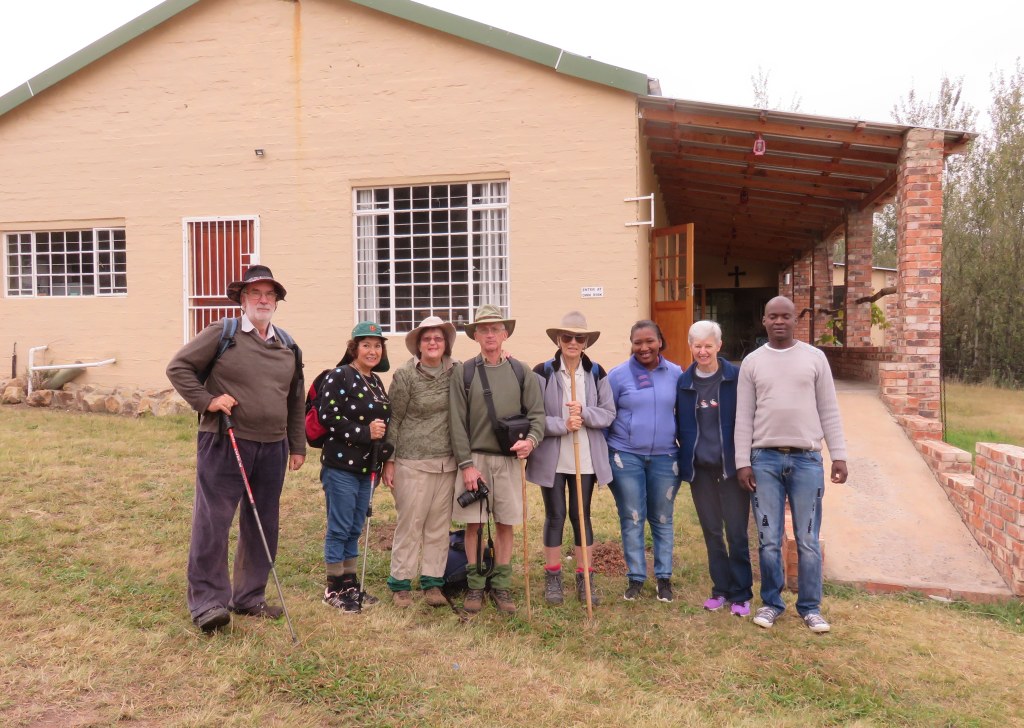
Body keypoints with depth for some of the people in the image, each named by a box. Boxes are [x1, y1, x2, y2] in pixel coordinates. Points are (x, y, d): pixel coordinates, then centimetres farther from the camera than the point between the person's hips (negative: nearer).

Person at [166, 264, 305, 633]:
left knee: (262, 526, 11)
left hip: (272, 449, 5)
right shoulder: (221, 333, -2)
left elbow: (296, 401, 19)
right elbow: (178, 367, -1)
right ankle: (208, 602, 5)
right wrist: (206, 401, -13)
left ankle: (249, 598, 24)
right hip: (224, 444, -5)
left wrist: (297, 446, 17)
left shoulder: (288, 346, 13)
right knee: (212, 523, -6)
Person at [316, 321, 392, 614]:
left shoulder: (376, 382, 15)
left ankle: (350, 584, 25)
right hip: (341, 466, -8)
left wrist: (382, 458, 11)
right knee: (339, 529, 1)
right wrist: (365, 432, -18)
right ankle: (334, 589, 12)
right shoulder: (339, 377, -9)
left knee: (355, 528, 15)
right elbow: (328, 417, -19)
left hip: (366, 467, 8)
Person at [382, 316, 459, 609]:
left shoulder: (456, 373, 5)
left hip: (447, 462, 4)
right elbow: (393, 420, -2)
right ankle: (400, 582, 15)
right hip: (413, 462, -3)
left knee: (439, 525, 9)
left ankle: (433, 581, 20)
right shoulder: (405, 376, -5)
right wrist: (389, 461, -4)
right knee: (410, 523, 1)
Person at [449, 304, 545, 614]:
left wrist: (531, 439, -16)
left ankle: (501, 586, 19)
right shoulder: (463, 373, -1)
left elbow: (537, 412, 4)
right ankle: (475, 585, 18)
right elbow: (458, 423, -3)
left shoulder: (520, 372, 4)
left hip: (509, 459, 1)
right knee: (473, 524, 4)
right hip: (475, 458, -1)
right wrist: (466, 464, -8)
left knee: (505, 524, 7)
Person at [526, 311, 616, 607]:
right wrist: (562, 425, -21)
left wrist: (584, 413, -18)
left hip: (586, 458, 2)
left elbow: (609, 414, 0)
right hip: (552, 458, -2)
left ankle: (585, 578, 21)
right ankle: (553, 577, 22)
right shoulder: (542, 372, -7)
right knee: (555, 516, 8)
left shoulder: (596, 373, 2)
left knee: (582, 515, 10)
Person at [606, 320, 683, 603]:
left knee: (662, 519, 11)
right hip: (626, 457, -1)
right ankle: (635, 577, 17)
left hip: (665, 457, 2)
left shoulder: (675, 374, 2)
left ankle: (664, 577, 23)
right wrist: (602, 456, 2)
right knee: (632, 519, 5)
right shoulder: (618, 375, -4)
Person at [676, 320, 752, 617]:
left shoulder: (736, 377, -6)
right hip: (699, 467, 3)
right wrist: (686, 451, 3)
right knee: (711, 531, 12)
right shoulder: (684, 382, 4)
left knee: (736, 532, 2)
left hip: (731, 465, -3)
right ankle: (720, 588, 25)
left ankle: (740, 594, 15)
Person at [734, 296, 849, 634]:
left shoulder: (814, 358, 4)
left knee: (808, 540, 5)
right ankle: (771, 602, 21)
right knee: (769, 540, 6)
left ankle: (810, 606, 19)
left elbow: (829, 412, 5)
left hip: (807, 459, 0)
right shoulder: (752, 362, 5)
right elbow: (743, 417, 4)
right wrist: (742, 462, -2)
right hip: (765, 459, 1)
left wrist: (839, 456, -1)